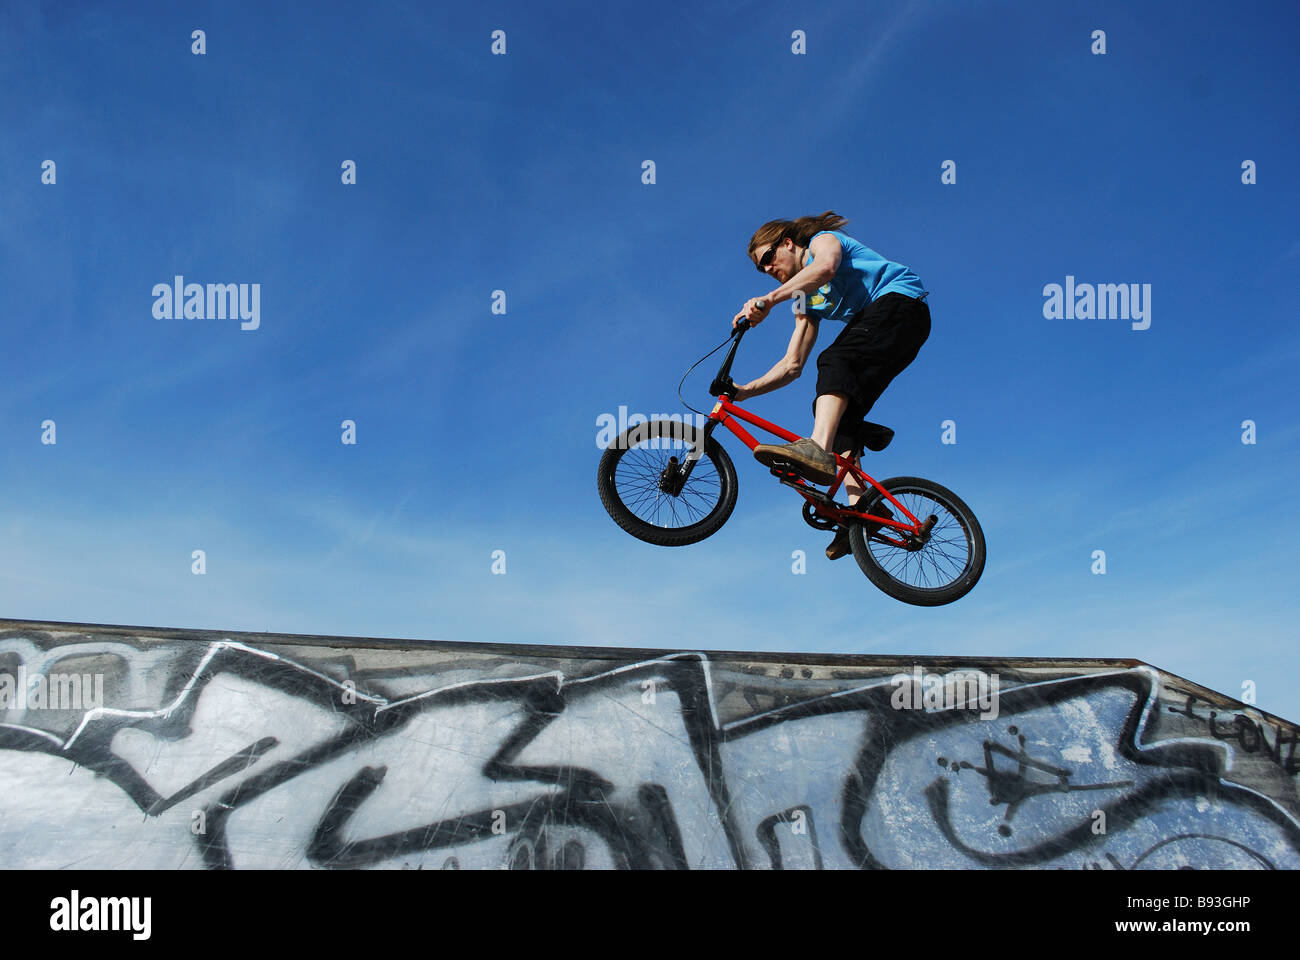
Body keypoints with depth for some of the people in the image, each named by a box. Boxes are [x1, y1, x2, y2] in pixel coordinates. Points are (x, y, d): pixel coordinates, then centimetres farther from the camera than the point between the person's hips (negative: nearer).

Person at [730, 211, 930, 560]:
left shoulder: (822, 239, 4)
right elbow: (792, 365, 18)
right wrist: (743, 391, 7)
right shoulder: (806, 301, 24)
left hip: (902, 300, -9)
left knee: (834, 360, -31)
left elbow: (826, 268, -23)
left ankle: (818, 448, -55)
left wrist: (768, 300, -32)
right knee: (840, 416, -4)